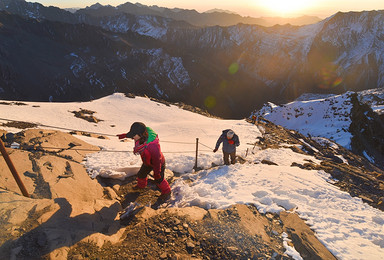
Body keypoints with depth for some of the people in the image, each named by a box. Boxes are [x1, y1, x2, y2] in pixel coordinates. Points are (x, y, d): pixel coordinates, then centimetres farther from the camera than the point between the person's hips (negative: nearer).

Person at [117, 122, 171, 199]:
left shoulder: (153, 146, -48)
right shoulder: (141, 137, -26)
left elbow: (157, 161, -32)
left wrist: (157, 173, -19)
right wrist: (124, 135, 10)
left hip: (158, 164, -7)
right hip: (147, 162, 7)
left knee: (159, 179, 15)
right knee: (141, 174, 28)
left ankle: (166, 191, 44)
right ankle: (141, 185, 61)